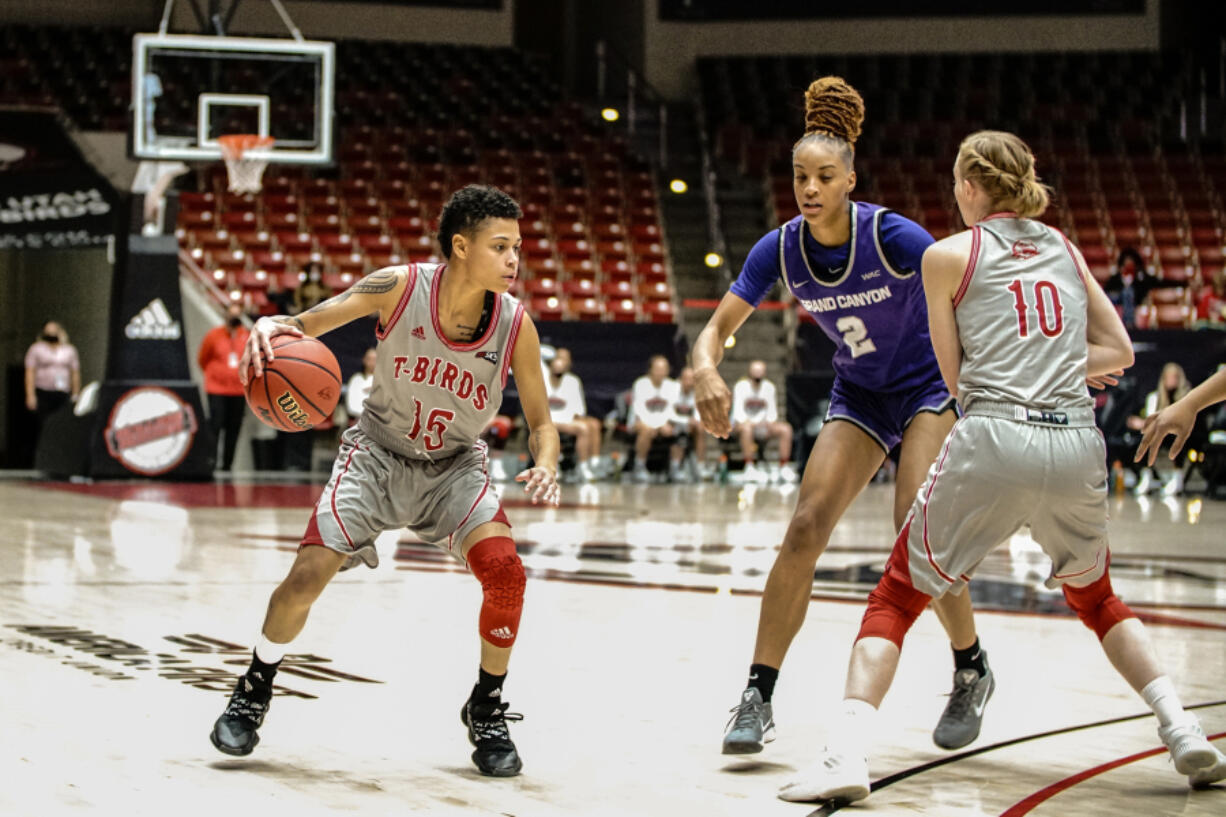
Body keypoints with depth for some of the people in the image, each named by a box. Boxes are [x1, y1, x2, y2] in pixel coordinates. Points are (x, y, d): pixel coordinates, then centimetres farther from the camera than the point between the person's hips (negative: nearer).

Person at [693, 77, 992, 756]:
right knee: (805, 527, -11)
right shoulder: (779, 249, -13)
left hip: (931, 387, -4)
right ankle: (758, 698, -7)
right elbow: (717, 327, -9)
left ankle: (971, 672, 6)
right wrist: (706, 371, -32)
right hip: (859, 396, 4)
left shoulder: (894, 237, -25)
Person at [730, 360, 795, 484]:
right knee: (747, 427, -41)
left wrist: (770, 422, -17)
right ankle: (749, 468, -40)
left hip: (761, 424, 5)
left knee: (786, 429, -19)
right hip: (740, 424, -5)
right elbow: (738, 413, -16)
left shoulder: (769, 387, 5)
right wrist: (750, 422, -33)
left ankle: (783, 468, -16)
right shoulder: (741, 386, -8)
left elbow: (772, 412, 6)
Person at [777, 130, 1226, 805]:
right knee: (1094, 598, 28)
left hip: (994, 440, -4)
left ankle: (846, 755, -12)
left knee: (896, 598, 6)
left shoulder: (948, 256, 6)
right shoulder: (1063, 248, 18)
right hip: (1077, 443, 4)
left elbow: (955, 376, 11)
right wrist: (1056, 371, 16)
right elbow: (1119, 351, 20)